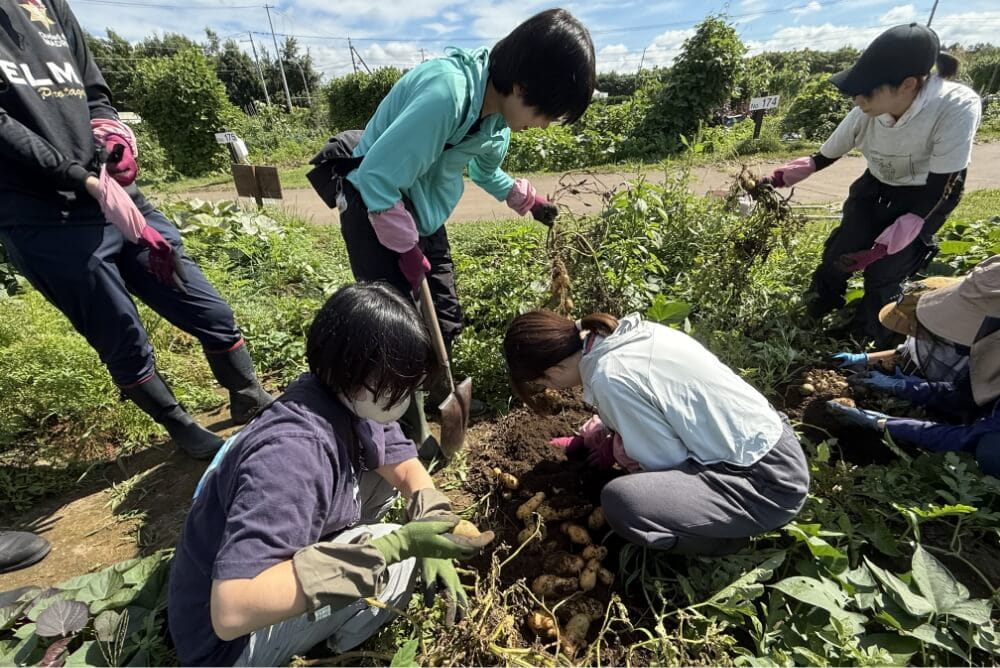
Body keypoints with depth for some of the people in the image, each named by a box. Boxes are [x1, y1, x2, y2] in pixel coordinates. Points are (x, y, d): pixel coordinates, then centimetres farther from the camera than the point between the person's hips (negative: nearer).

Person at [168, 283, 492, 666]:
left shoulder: (348, 400, -14)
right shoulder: (293, 452, -38)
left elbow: (405, 464, -3)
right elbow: (231, 611, -42)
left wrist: (435, 536, -19)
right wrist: (392, 546, -41)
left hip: (278, 554, 7)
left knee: (383, 470, 0)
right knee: (397, 563, -19)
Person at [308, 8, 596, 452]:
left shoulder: (498, 107, -1)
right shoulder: (446, 92, -30)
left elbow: (484, 168, 18)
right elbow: (376, 176, -28)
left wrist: (528, 200, 12)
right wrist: (406, 248, -20)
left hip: (421, 211, 8)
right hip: (376, 205, -8)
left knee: (445, 314, 13)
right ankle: (411, 430, 14)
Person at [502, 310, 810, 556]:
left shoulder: (608, 378, -26)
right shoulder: (625, 332, -1)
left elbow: (667, 461, -15)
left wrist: (612, 447, 3)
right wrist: (590, 438, 15)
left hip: (768, 482, -9)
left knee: (620, 501, -24)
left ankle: (732, 535, 2)